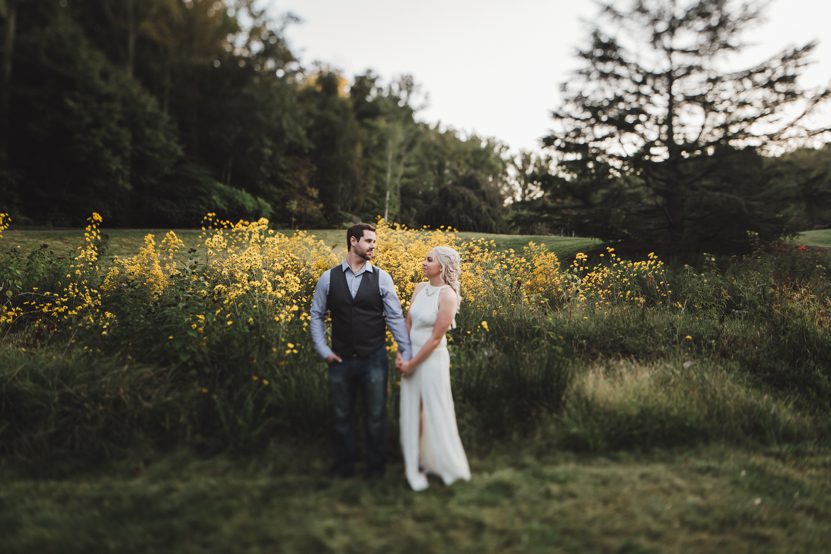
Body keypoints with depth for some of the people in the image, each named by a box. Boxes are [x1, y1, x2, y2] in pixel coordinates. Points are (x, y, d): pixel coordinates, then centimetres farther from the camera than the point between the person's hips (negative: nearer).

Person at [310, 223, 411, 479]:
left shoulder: (381, 278, -4)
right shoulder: (328, 278, -1)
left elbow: (395, 318, -4)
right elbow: (317, 316, 7)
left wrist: (406, 353, -10)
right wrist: (323, 350, -1)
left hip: (374, 360, -1)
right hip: (340, 361, 1)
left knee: (376, 417, 10)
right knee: (342, 416, 15)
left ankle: (376, 469, 29)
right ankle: (343, 468, 33)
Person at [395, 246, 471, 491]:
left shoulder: (448, 296, -18)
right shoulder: (420, 288, 2)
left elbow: (435, 338, -18)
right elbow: (408, 323, 5)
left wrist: (412, 363, -13)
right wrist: (400, 356, -5)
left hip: (431, 359, -6)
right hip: (411, 357, 6)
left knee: (434, 413, 6)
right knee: (412, 411, 12)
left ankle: (445, 464, 26)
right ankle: (414, 463, 26)